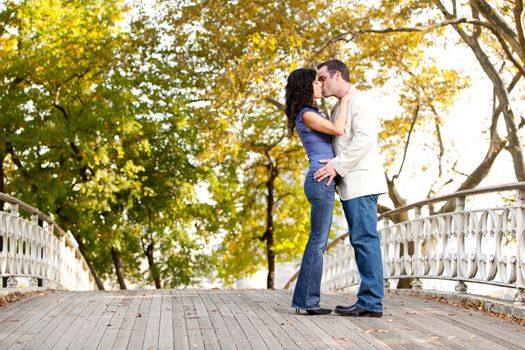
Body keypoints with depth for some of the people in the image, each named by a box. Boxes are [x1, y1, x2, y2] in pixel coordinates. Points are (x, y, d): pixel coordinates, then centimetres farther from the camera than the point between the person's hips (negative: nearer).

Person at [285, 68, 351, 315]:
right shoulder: (307, 115, -10)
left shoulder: (312, 114, 20)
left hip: (322, 182, 10)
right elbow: (338, 130, -15)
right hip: (321, 181, -10)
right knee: (318, 241, -7)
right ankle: (308, 300, -4)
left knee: (318, 242, 10)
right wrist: (344, 101, -5)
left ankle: (304, 299, 12)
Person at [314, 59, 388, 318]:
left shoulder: (358, 100, -6)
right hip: (350, 184, 10)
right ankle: (368, 301, 7)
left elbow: (365, 137, -18)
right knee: (361, 241, 6)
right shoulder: (338, 107, 23)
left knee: (365, 239, -11)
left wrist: (338, 165, -18)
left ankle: (371, 302, -11)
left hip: (361, 181, -10)